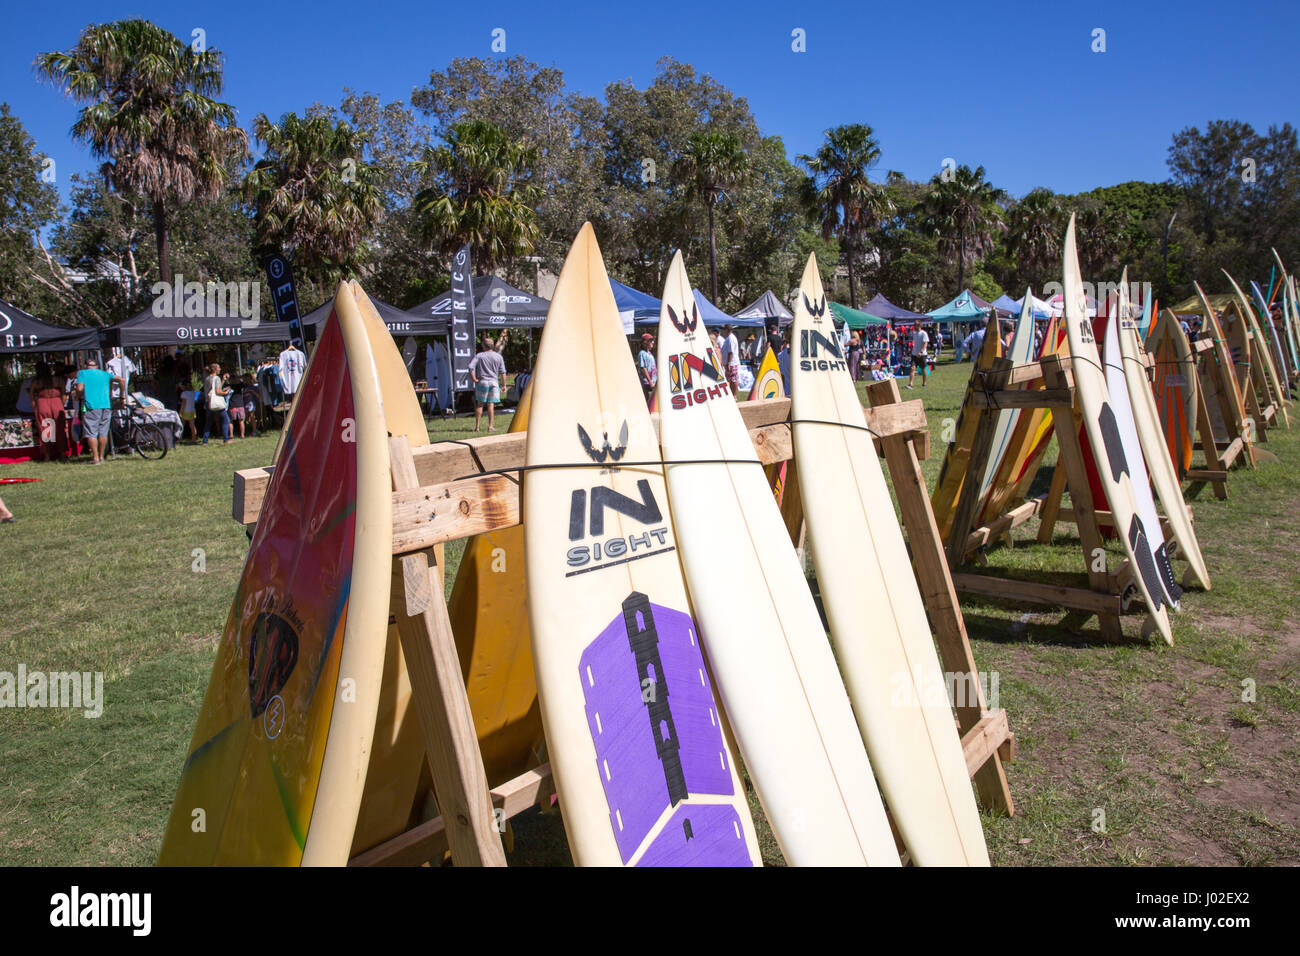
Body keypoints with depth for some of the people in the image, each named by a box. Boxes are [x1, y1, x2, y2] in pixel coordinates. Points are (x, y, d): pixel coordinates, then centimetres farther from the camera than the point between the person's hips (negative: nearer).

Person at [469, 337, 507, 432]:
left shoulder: (479, 356, -1)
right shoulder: (498, 356, 4)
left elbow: (471, 367, -14)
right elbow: (503, 372, 2)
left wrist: (474, 379, -5)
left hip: (482, 382, -1)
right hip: (494, 382, 1)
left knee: (479, 405, 7)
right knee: (491, 405, 2)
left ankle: (477, 426, 7)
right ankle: (490, 426, -1)